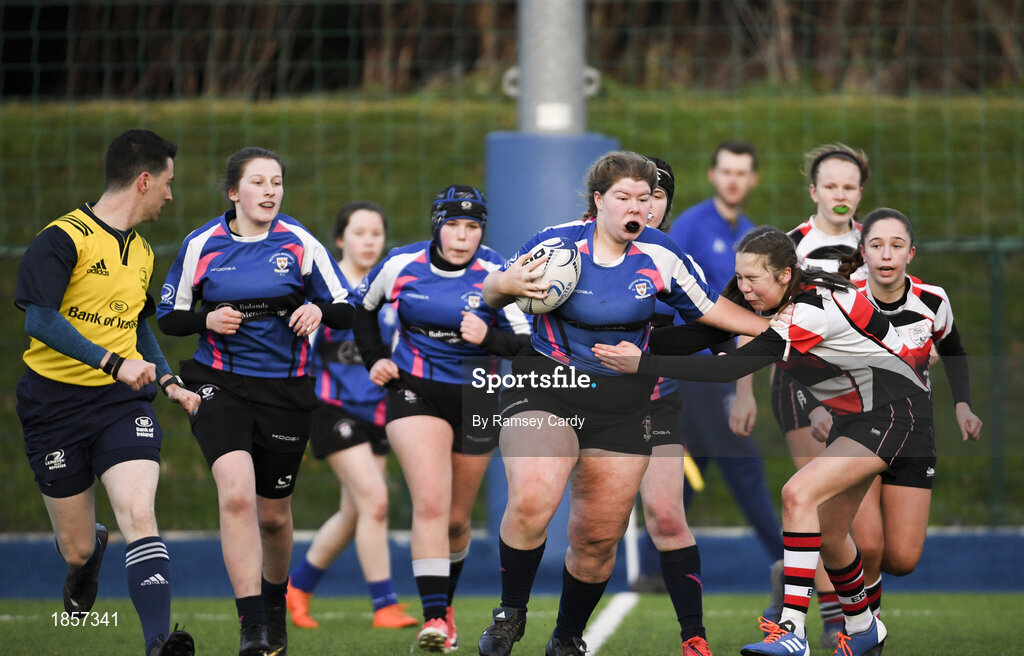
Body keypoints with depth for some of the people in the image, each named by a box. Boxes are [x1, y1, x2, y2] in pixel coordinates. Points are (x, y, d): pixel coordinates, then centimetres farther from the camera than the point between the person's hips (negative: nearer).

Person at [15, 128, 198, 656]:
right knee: (76, 548, 6)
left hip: (123, 402, 4)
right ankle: (87, 555, 45)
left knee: (138, 514, -21)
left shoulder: (141, 252, 14)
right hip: (56, 404, -4)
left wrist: (168, 381, 15)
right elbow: (39, 319, -22)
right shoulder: (64, 239, -11)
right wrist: (114, 363, -28)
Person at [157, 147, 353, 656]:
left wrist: (318, 311, -20)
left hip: (285, 390, 1)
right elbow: (168, 317, 8)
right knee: (237, 494, -23)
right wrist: (208, 319, -12)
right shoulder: (201, 246, -1)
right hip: (220, 385, -1)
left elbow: (346, 310, 2)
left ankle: (275, 605, 41)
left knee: (273, 514, 11)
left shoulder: (301, 245, -2)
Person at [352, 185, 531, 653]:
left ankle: (445, 602, 36)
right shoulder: (402, 264, -5)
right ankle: (434, 618, -22)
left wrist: (488, 337, -30)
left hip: (477, 399, 1)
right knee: (430, 504, -19)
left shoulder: (497, 275, -10)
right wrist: (375, 359, 4)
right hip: (415, 391, -1)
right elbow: (362, 307, 14)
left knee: (456, 519, 11)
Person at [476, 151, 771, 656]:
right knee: (532, 501, -28)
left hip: (622, 405, 3)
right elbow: (492, 293, 4)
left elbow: (711, 309, 12)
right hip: (546, 386, -3)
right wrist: (503, 286, -20)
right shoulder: (556, 242, -7)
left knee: (598, 539, 4)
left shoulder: (662, 257, 0)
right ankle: (511, 614, -7)